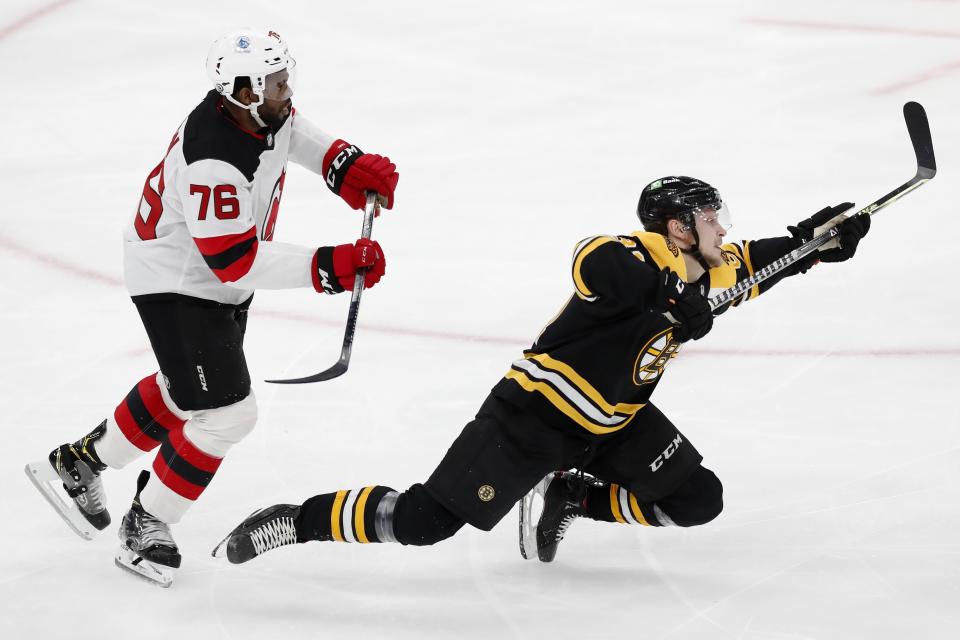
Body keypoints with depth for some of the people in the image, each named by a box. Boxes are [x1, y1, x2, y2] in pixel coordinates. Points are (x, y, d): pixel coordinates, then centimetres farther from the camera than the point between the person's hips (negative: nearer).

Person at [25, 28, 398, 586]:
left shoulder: (264, 109, -13)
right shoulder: (213, 163, -38)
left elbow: (292, 133, 13)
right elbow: (238, 264, -35)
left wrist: (350, 166, 0)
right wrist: (329, 267, -38)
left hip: (216, 279, 10)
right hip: (176, 283, -10)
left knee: (185, 389, 25)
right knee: (226, 413, -8)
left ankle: (80, 463, 44)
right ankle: (146, 528, 11)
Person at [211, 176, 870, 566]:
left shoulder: (702, 270, 6)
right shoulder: (644, 254, -21)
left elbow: (750, 264, 23)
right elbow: (595, 262, -42)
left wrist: (817, 239, 9)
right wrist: (675, 296, -46)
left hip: (612, 420, 9)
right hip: (537, 408, -9)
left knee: (697, 500, 2)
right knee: (425, 520, -13)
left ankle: (568, 497, 16)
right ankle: (297, 520, 2)